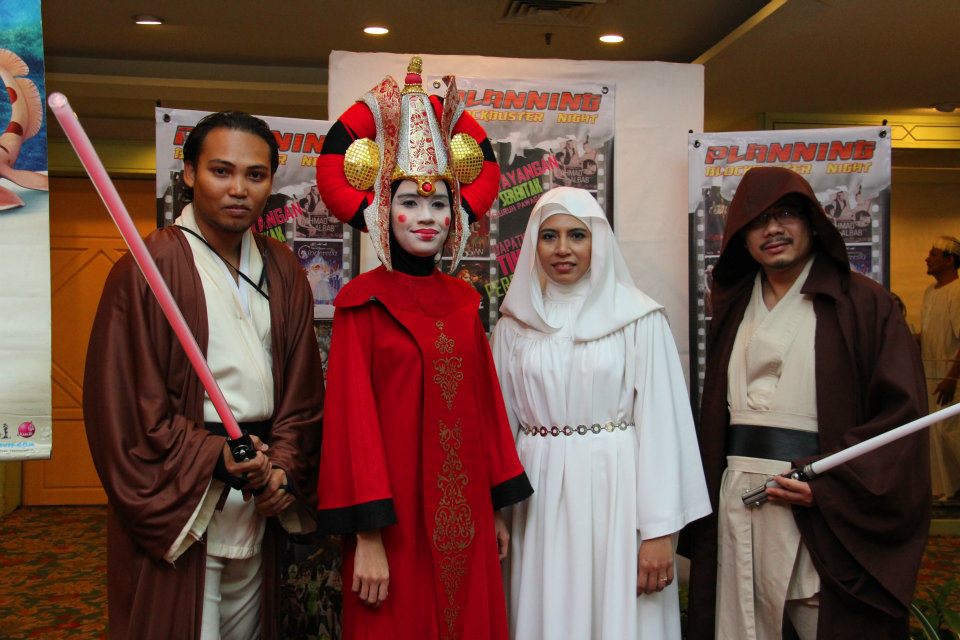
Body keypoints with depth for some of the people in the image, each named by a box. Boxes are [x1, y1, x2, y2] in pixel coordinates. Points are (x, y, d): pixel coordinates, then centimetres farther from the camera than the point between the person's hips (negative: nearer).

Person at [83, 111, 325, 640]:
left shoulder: (283, 270, 7)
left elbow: (302, 384, 9)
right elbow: (123, 396, -12)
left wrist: (285, 467, -4)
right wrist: (212, 459, -17)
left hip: (259, 503, 5)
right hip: (175, 504, -5)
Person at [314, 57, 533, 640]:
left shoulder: (464, 301, 6)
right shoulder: (363, 302, -8)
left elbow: (485, 402, 9)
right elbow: (354, 419, -12)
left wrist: (498, 506, 10)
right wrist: (366, 537, -16)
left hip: (465, 514, 5)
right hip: (399, 517, -5)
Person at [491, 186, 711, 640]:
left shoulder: (638, 318, -4)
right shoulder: (515, 323, 6)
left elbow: (660, 424, -7)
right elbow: (502, 420, 10)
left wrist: (659, 530, -10)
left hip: (615, 491, -2)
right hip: (541, 497, 3)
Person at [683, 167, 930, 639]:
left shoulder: (863, 304, -1)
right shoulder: (734, 308, 14)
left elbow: (900, 409, -7)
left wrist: (828, 486, -16)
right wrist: (705, 498, 6)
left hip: (825, 509, -4)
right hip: (737, 504, 4)